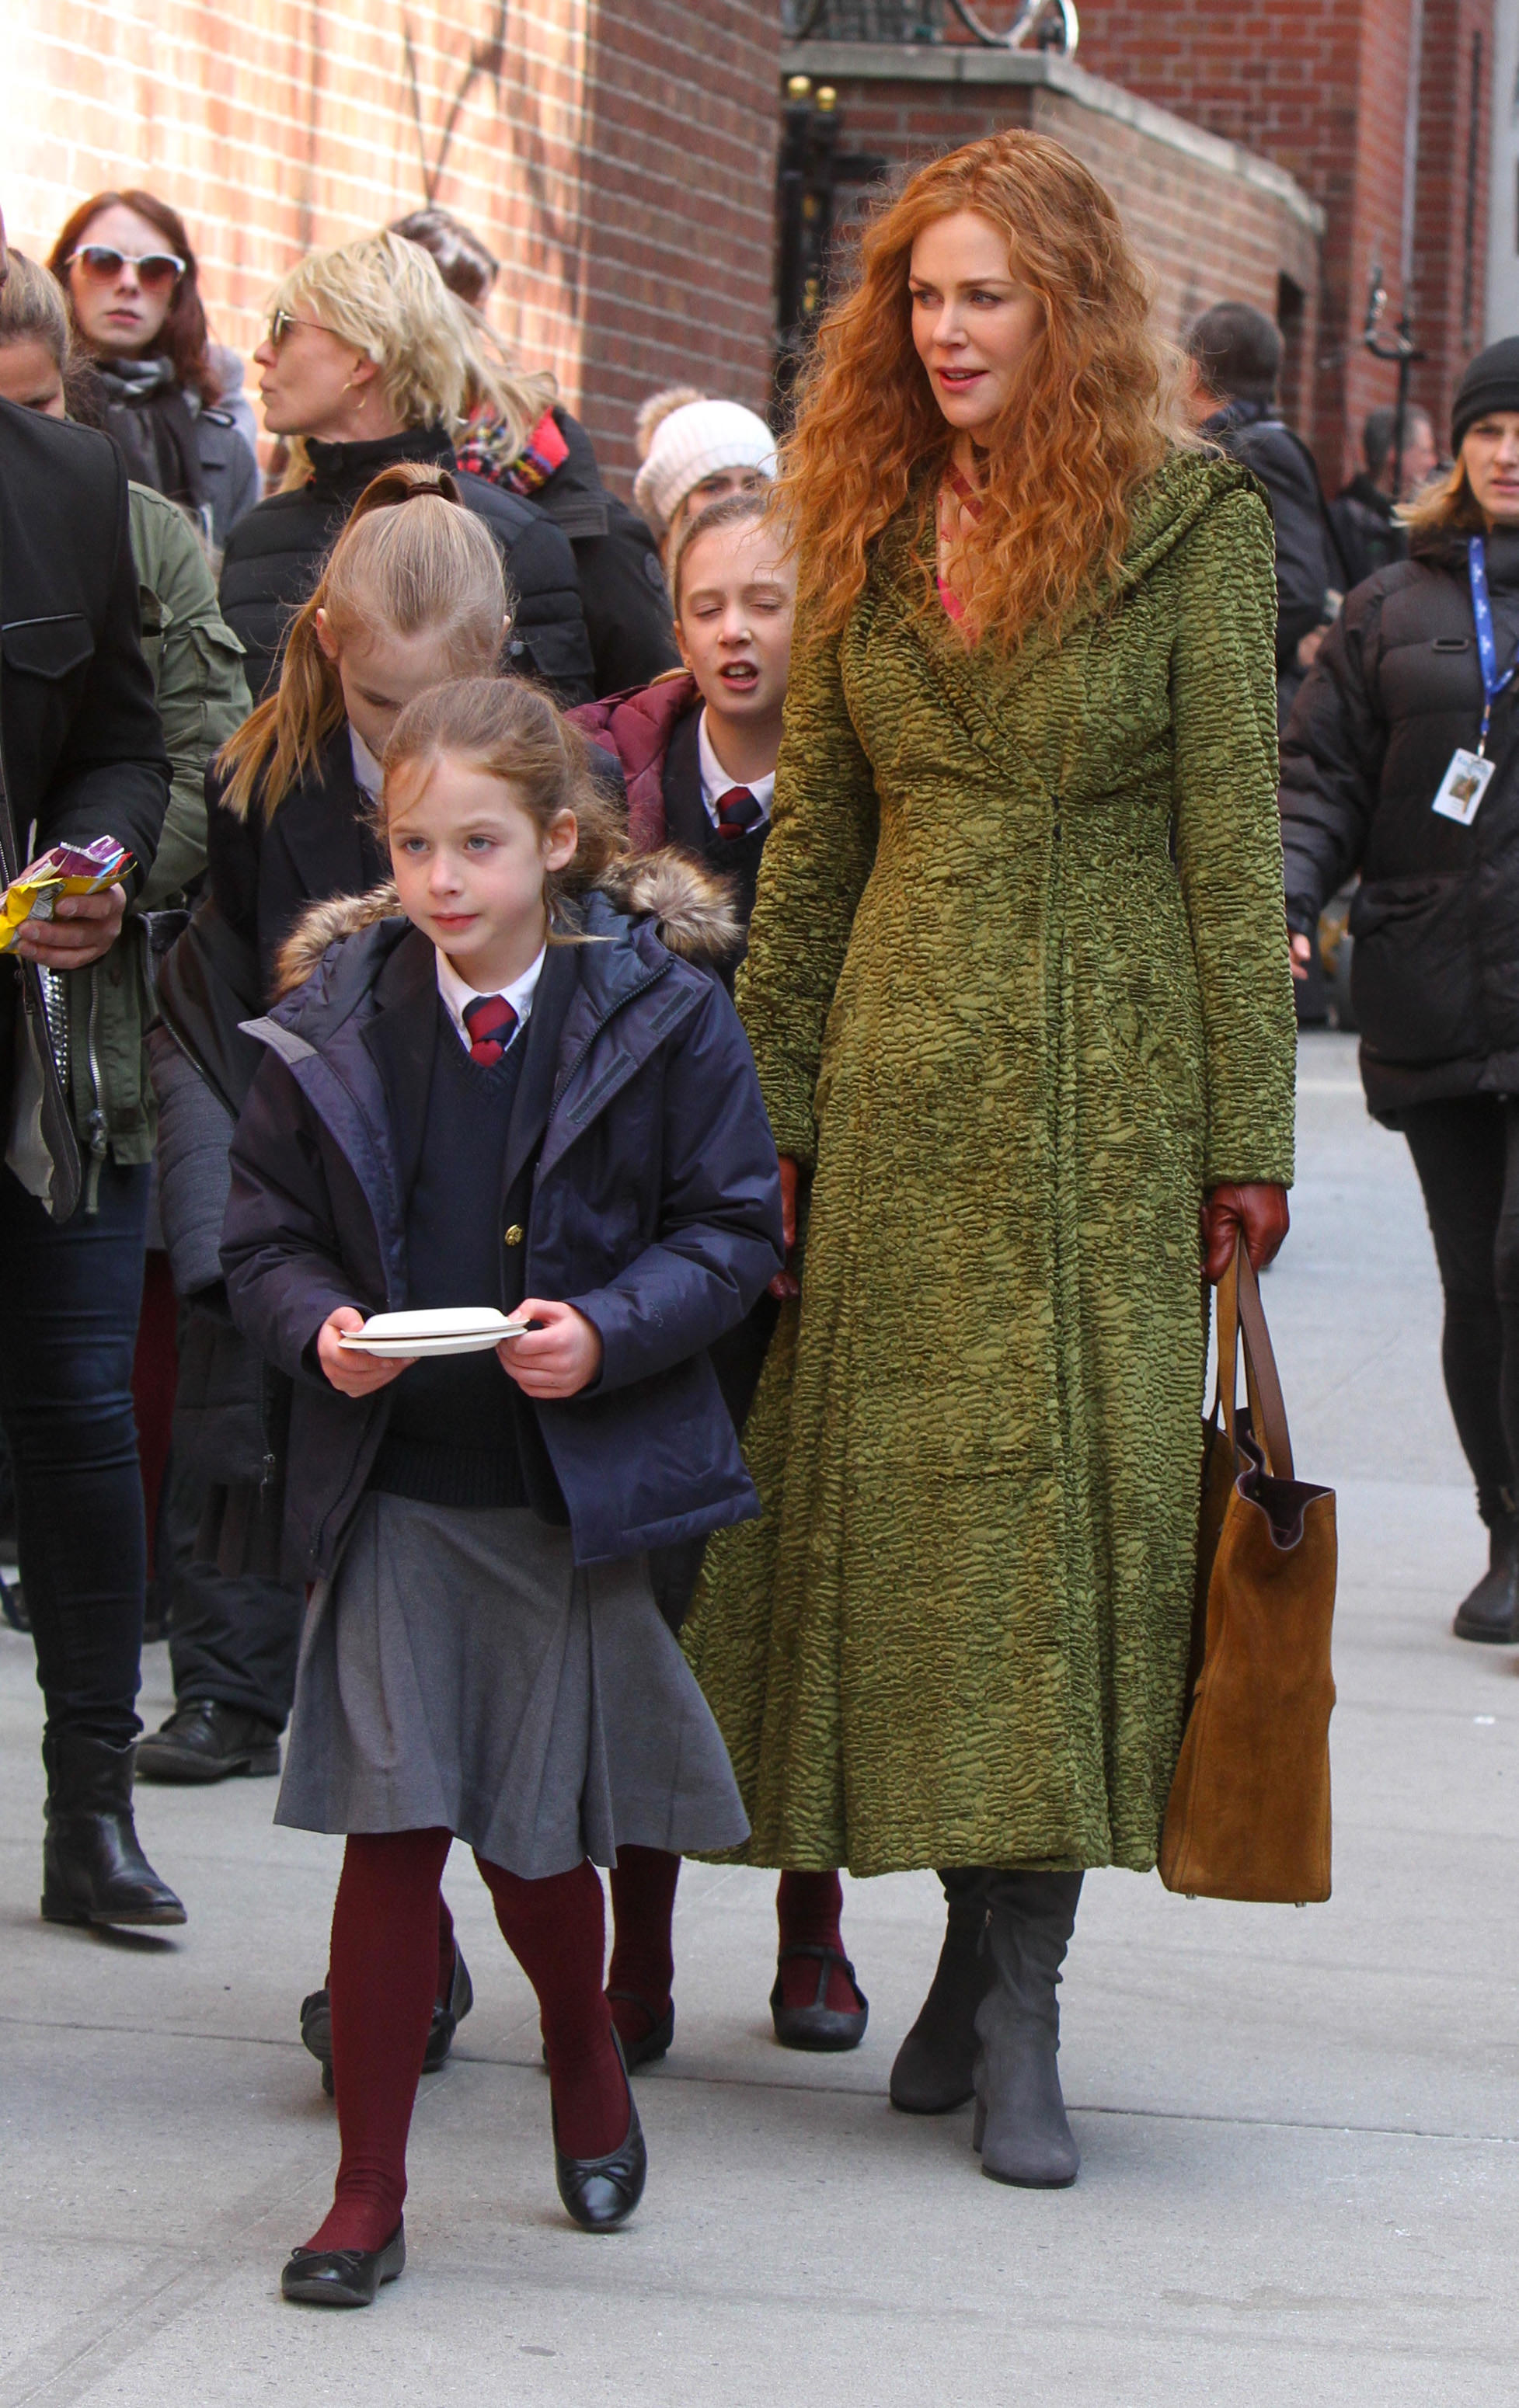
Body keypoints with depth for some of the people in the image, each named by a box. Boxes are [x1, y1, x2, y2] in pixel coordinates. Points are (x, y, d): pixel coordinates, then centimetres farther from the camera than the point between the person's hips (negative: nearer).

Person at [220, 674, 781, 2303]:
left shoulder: (658, 1018, -4)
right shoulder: (336, 1023, 1)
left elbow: (732, 1226, -1)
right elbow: (265, 1233, 7)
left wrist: (608, 1332, -17)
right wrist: (320, 1330, -13)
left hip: (573, 1488, -1)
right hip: (391, 1491, 1)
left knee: (540, 1832, 10)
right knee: (392, 1831, -4)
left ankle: (585, 2057, 42)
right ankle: (368, 2191, 5)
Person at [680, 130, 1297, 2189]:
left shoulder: (1187, 524, -2)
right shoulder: (867, 533, 10)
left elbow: (1232, 840, -4)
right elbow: (813, 841, 13)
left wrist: (1244, 1130, -7)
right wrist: (763, 1107, 8)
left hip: (1107, 1089, -4)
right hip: (900, 1086, 4)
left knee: (1072, 1496, -8)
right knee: (905, 1488, 4)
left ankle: (1020, 1992, -5)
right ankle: (973, 1944, 16)